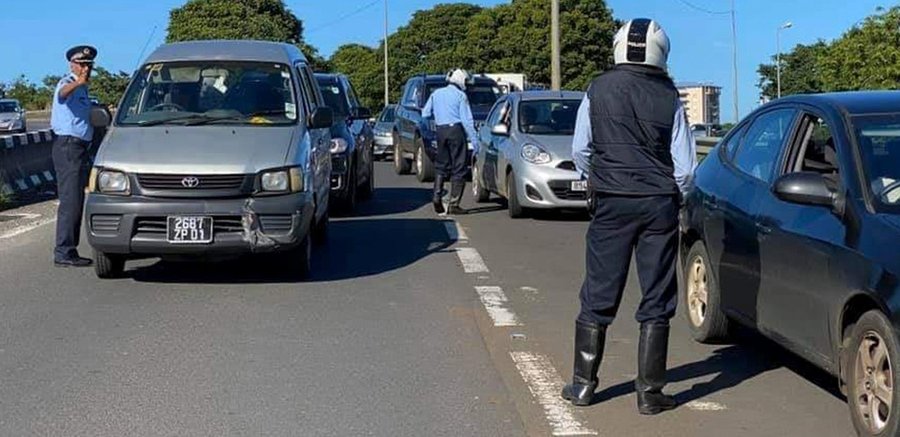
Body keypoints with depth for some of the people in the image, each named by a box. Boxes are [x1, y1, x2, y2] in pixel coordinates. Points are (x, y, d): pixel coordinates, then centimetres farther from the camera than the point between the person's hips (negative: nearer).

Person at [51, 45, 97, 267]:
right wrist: (78, 83, -57)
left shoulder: (81, 89, 19)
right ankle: (63, 253, -15)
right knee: (71, 200, -14)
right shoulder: (67, 83, -10)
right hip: (68, 146, -10)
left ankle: (68, 250, 20)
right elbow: (63, 93, -37)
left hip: (78, 147, 10)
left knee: (76, 201, 13)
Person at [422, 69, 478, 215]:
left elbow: (425, 114, 12)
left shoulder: (436, 93, 10)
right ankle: (453, 204, -2)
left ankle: (437, 196, 1)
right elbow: (467, 120, -8)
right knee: (458, 168, 0)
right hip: (456, 130, -5)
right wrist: (474, 140, -7)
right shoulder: (460, 96, -3)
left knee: (441, 165, 16)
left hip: (441, 131, 5)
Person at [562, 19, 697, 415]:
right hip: (660, 205, 0)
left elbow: (580, 151, 4)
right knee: (656, 302, 7)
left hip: (612, 204, 0)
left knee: (598, 297, 10)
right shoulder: (668, 97, -3)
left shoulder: (598, 90, -2)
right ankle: (650, 392, 9)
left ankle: (583, 384, 16)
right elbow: (685, 166, -1)